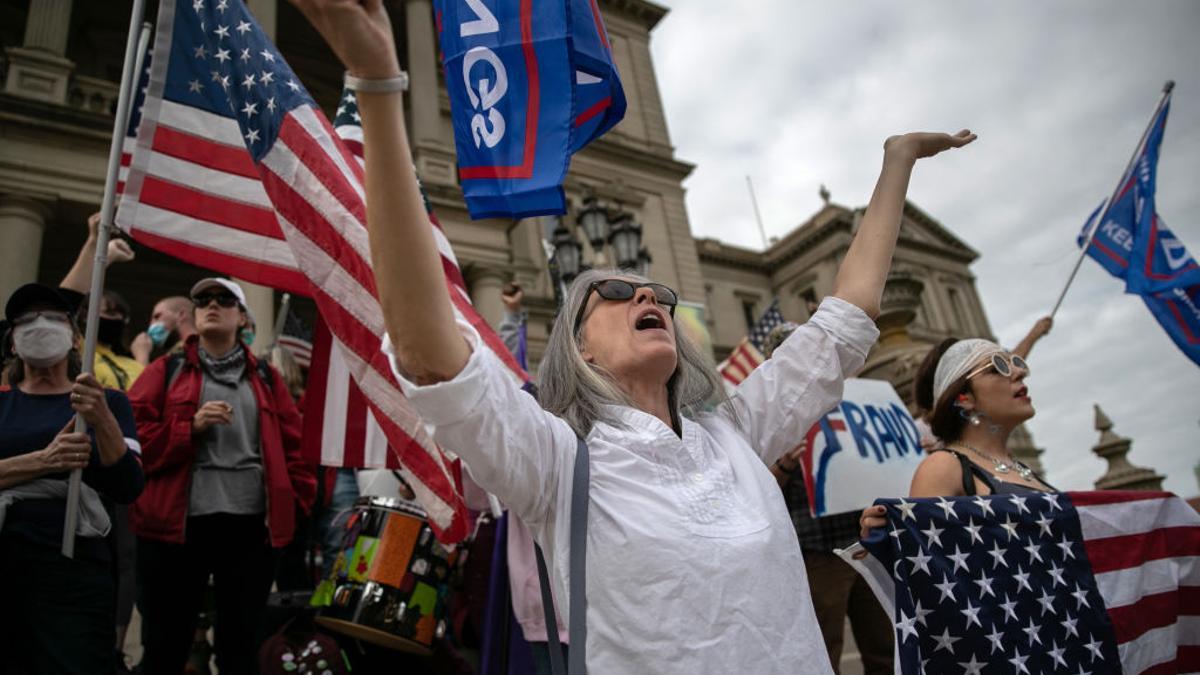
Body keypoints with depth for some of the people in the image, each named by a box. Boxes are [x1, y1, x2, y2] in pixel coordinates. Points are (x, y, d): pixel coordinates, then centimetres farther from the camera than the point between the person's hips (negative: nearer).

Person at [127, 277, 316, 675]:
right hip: (178, 522, -1)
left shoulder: (266, 378, 14)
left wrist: (297, 503, 0)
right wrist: (191, 427, -13)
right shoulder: (166, 371, 10)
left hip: (250, 524, 1)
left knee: (240, 642, 10)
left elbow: (290, 445, 10)